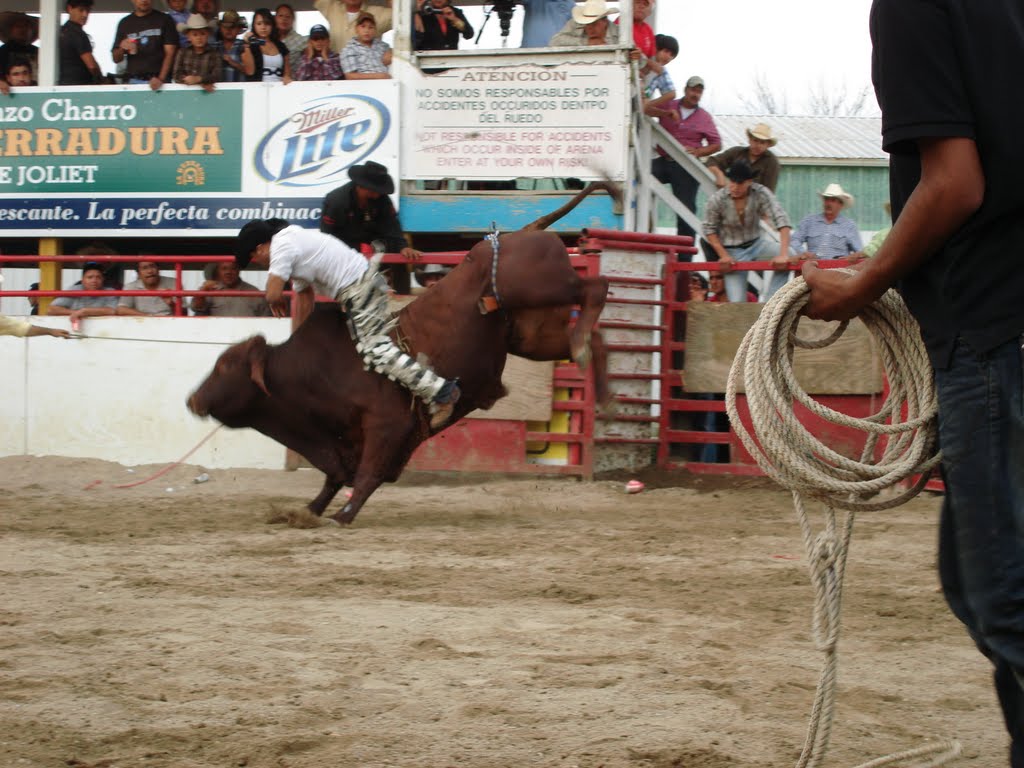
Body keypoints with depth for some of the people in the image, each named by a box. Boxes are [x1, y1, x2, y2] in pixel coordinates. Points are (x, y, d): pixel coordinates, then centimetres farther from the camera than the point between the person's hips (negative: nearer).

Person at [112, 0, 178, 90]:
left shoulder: (164, 20, 4)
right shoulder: (124, 23, 11)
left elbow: (170, 53, -3)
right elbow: (116, 59, 12)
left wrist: (161, 79, -16)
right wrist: (122, 48, -11)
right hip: (134, 82, 2)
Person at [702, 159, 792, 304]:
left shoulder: (761, 193, -18)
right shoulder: (716, 200, -17)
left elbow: (781, 220, -24)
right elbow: (709, 230, -4)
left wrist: (783, 254, -34)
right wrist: (723, 255, -14)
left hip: (756, 244, 2)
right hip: (733, 251, -2)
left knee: (790, 257, -24)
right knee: (737, 302, -12)